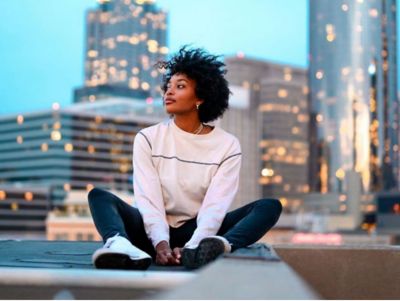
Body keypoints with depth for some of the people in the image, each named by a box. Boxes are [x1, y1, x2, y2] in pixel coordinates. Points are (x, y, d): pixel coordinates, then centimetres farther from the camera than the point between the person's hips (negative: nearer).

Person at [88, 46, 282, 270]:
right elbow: (148, 200, -11)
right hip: (156, 233, 0)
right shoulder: (148, 139, 2)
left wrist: (193, 246, -31)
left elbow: (215, 207, -13)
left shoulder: (227, 145, 0)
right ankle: (120, 245, -56)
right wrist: (160, 243, -29)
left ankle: (212, 247, -52)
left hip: (197, 232, 0)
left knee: (270, 206, -21)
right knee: (99, 195, -22)